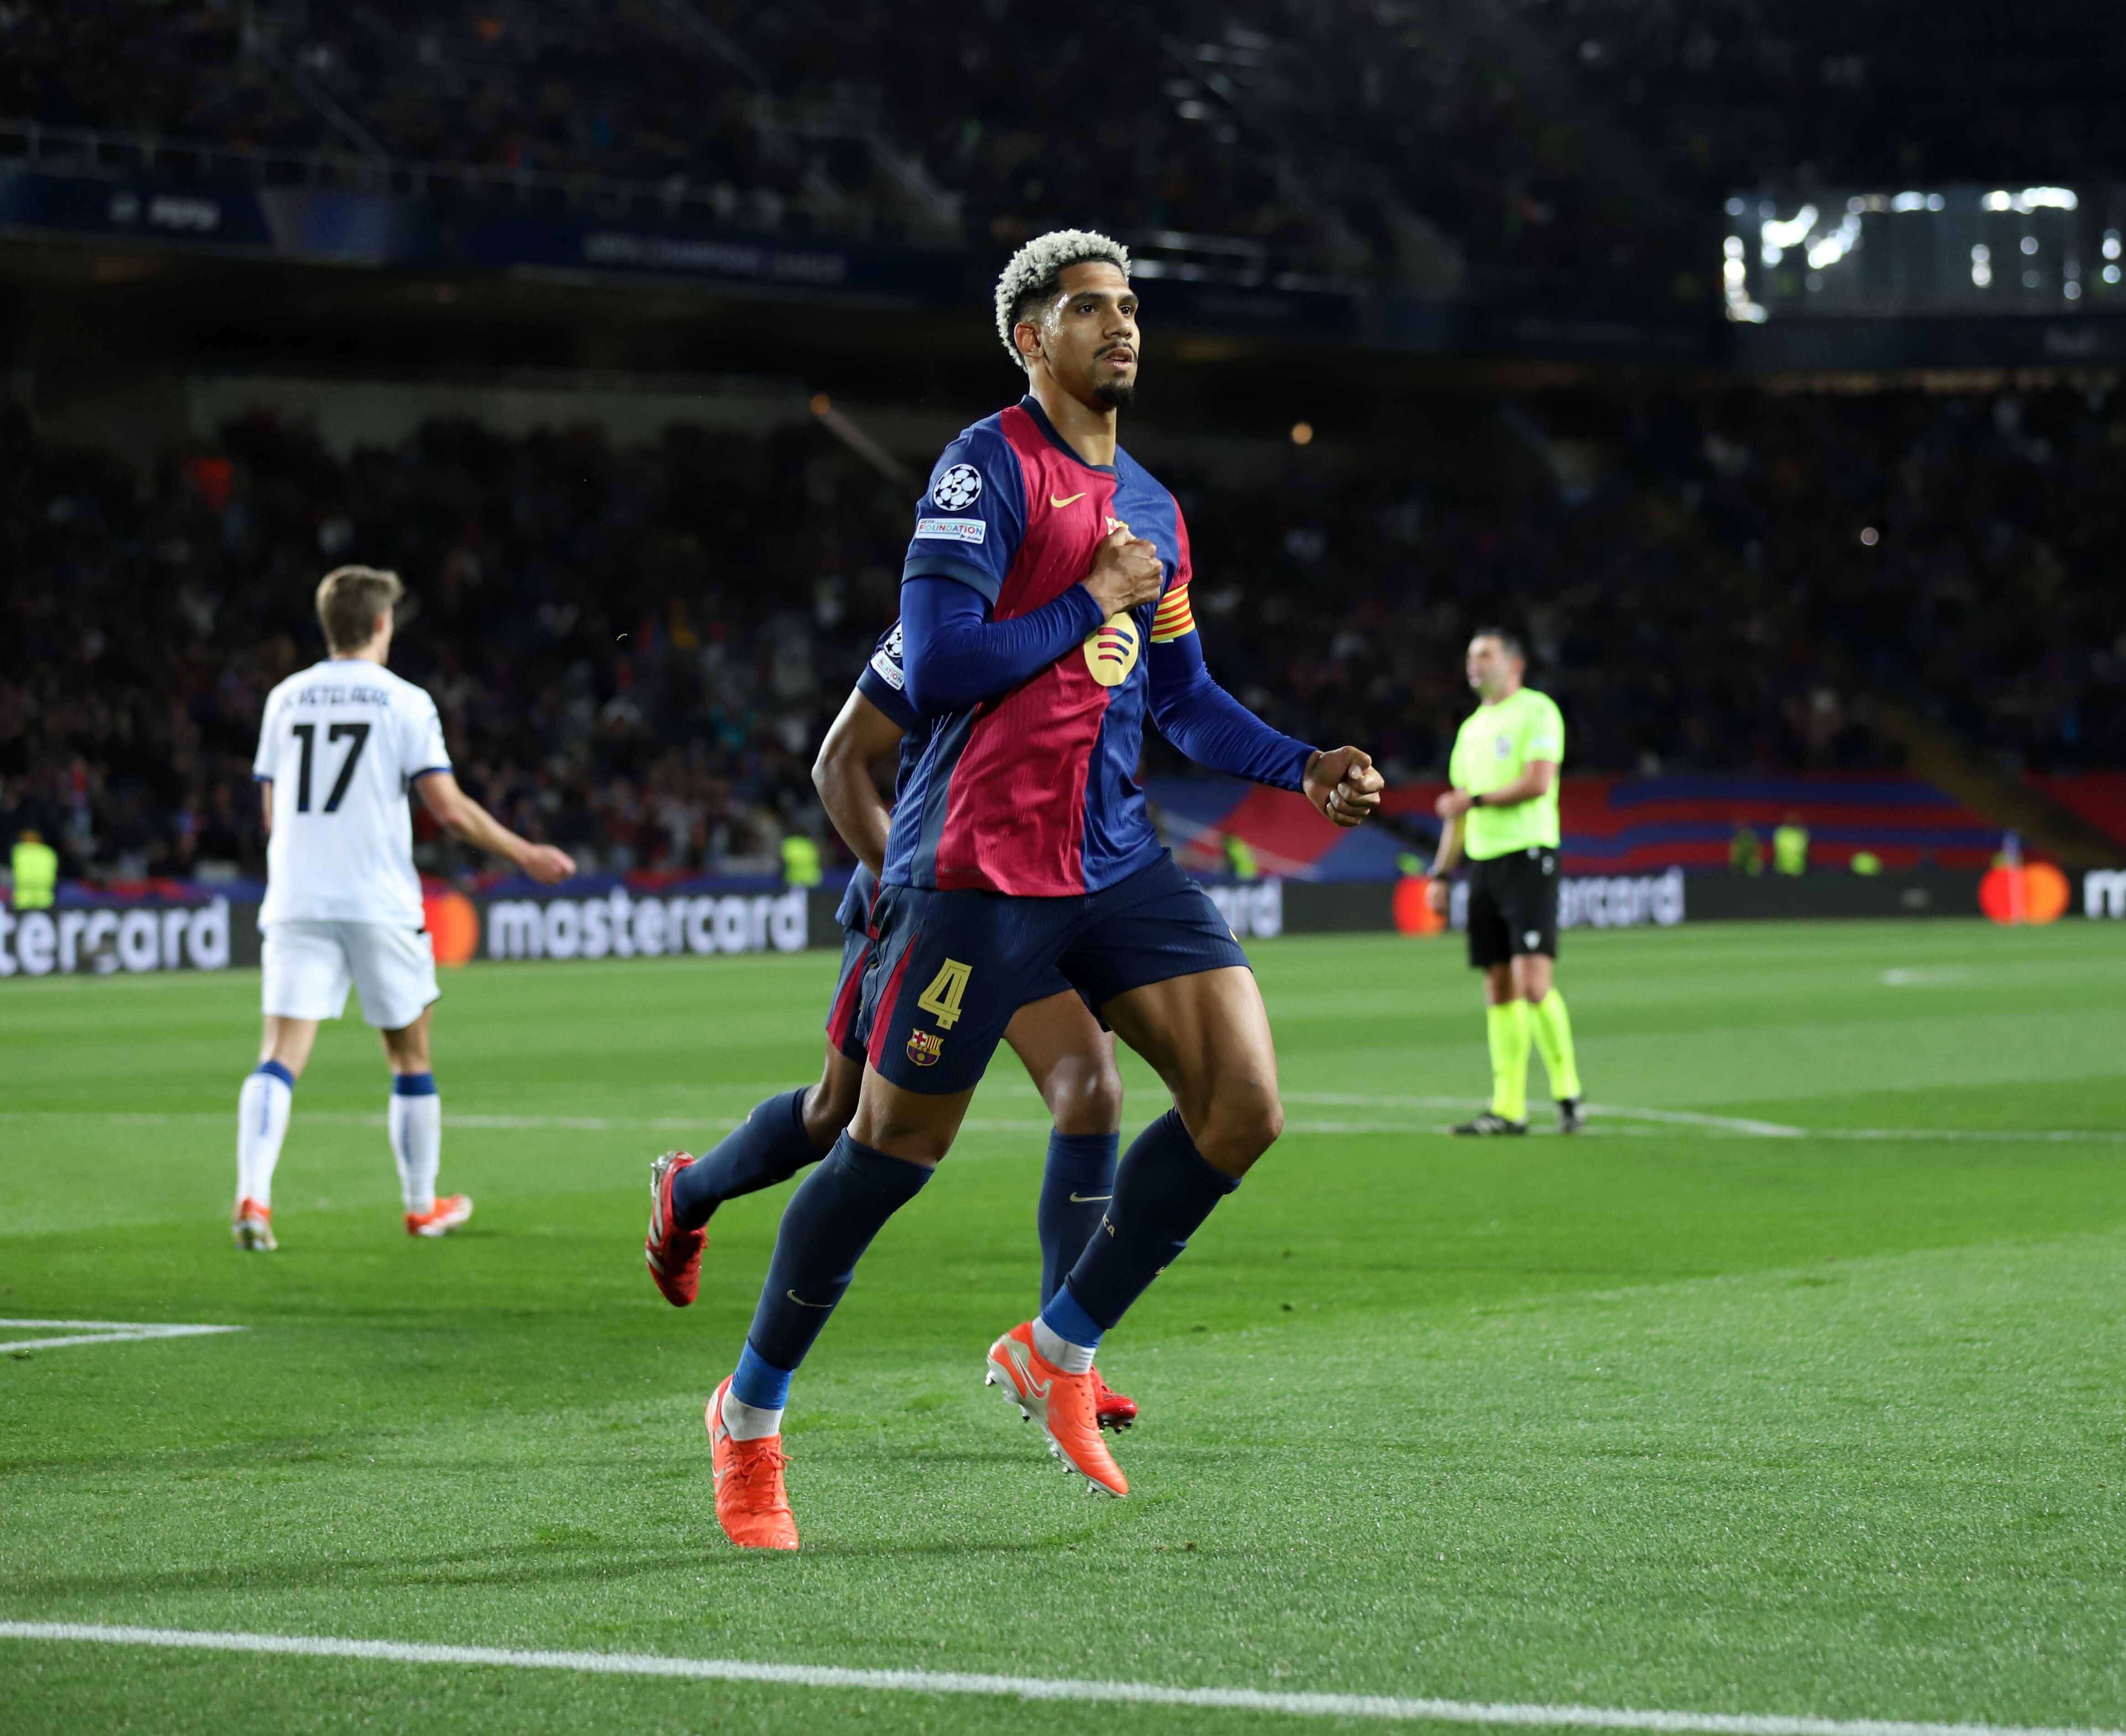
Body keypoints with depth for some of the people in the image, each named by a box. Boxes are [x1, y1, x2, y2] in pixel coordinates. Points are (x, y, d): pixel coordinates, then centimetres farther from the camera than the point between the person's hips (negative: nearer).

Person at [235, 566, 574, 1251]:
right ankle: (422, 1205, 24)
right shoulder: (404, 702, -2)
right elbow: (450, 808, -6)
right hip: (380, 904, -2)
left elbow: (272, 813, 15)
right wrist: (527, 856, 5)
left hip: (296, 903, 2)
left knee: (281, 1054, -6)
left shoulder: (285, 698, 9)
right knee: (409, 1057, 14)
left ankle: (252, 1195, -26)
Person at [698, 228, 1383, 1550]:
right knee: (893, 1148, 0)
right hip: (980, 865, -7)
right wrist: (1092, 604, -13)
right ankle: (750, 1417, 19)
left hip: (1116, 859, 7)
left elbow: (1184, 699, 23)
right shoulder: (989, 470, -9)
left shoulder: (1151, 510, 17)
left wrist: (1306, 769, 9)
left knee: (1243, 1103, -7)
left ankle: (1058, 1352, 10)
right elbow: (936, 669, -19)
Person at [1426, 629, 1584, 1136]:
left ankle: (1568, 1094, -6)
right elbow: (1459, 811, 23)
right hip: (1484, 863, 7)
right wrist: (1441, 874, 17)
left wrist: (1475, 800, -10)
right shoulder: (1472, 728, 20)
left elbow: (1538, 783, -16)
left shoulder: (1536, 711, -3)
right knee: (1499, 989, 4)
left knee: (1533, 982, -16)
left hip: (1528, 856, -7)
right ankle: (1508, 1108, 4)